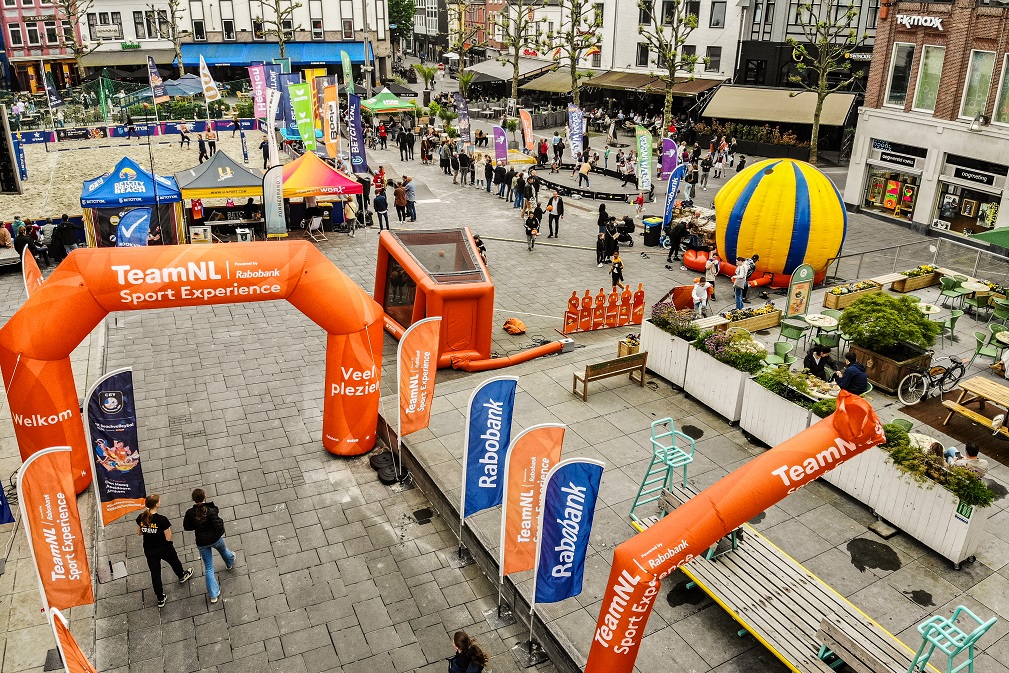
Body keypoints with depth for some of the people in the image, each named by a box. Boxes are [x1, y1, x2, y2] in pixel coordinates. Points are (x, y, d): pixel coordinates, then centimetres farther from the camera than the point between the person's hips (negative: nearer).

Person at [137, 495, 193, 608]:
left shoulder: (141, 518, -14)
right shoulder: (162, 520, -30)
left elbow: (139, 533, 3)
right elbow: (168, 538, -22)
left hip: (149, 550, 3)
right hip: (164, 549, -3)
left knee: (155, 573, 16)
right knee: (174, 562, 28)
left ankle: (160, 599, 28)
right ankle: (182, 576, 58)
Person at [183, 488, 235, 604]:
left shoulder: (190, 513, -16)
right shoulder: (211, 510, -25)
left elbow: (186, 527, -2)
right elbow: (218, 526, -26)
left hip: (202, 542, 1)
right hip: (215, 539, -1)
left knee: (208, 568, 13)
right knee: (223, 550, 35)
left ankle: (214, 595, 16)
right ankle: (230, 563, 68)